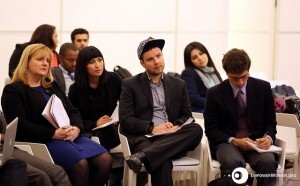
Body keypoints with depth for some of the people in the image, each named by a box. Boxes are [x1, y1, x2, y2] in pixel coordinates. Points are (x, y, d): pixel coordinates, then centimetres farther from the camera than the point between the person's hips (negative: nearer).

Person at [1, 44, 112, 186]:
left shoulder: (52, 86, 26)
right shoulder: (13, 91, 3)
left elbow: (73, 111, 20)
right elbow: (20, 126, -10)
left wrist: (76, 128, -5)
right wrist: (54, 134, -18)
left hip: (69, 136, 7)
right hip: (41, 141, -7)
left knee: (105, 159, -18)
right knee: (80, 164, -32)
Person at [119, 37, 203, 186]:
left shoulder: (178, 84, 21)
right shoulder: (130, 85, 10)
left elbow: (187, 115, 17)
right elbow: (125, 120, 1)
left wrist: (176, 126, -8)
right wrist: (151, 128, -16)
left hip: (172, 139, 5)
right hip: (144, 138, -5)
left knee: (196, 129, -32)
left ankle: (142, 156, -42)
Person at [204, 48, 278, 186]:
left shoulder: (263, 88, 5)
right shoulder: (214, 93, 1)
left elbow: (270, 122, 12)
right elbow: (211, 129, 2)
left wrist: (268, 138, -12)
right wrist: (233, 141, -15)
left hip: (257, 142, 2)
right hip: (227, 142, -1)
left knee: (268, 161, -33)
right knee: (232, 162, -37)